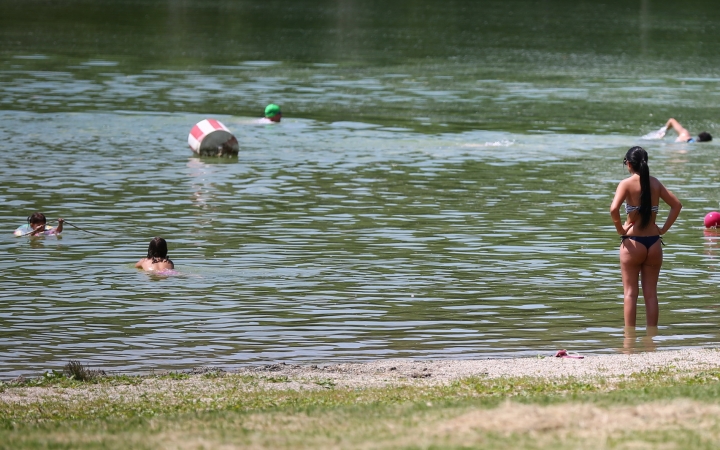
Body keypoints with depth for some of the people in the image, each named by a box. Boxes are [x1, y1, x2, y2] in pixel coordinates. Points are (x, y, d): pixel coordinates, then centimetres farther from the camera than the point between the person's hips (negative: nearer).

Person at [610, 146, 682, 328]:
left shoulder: (627, 184, -9)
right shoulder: (655, 183, 5)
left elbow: (614, 209, -23)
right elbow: (677, 205, 4)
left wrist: (620, 228, -9)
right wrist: (664, 228, 6)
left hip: (633, 243, -4)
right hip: (653, 242, 4)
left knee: (630, 293, 4)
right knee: (651, 294, 9)